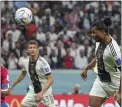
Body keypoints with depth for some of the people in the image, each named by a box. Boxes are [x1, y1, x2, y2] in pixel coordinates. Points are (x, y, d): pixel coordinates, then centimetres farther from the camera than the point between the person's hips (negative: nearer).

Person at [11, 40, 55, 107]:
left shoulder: (42, 62, -18)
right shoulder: (25, 62, -2)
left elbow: (50, 80, -19)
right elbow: (23, 75, 19)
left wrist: (42, 93, -29)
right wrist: (12, 86, 23)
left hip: (45, 92, -5)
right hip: (33, 91, 5)